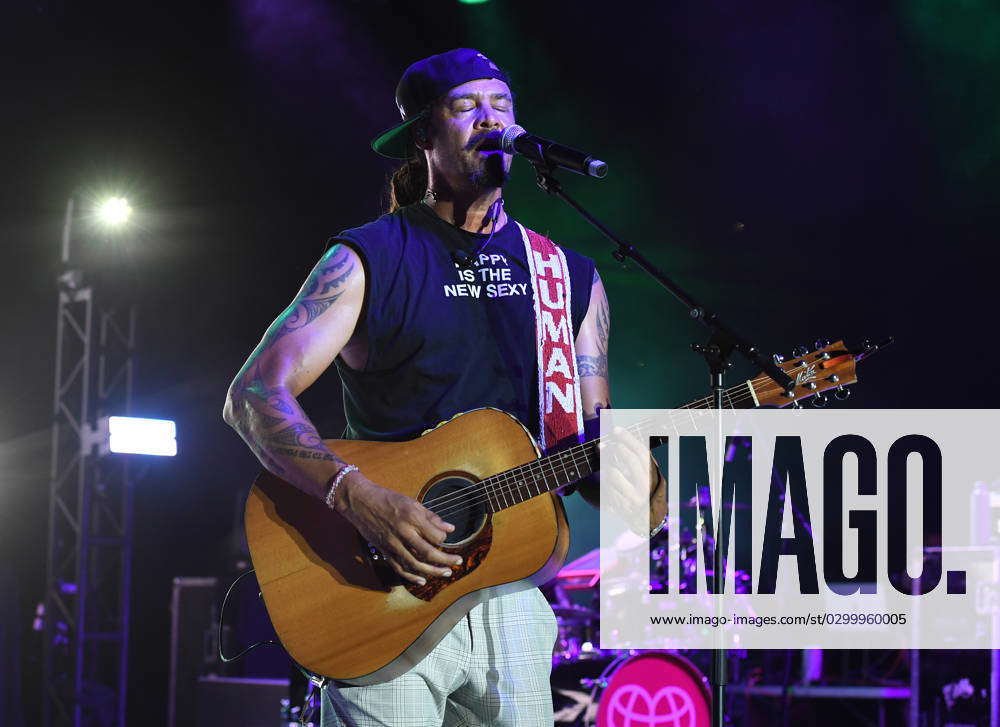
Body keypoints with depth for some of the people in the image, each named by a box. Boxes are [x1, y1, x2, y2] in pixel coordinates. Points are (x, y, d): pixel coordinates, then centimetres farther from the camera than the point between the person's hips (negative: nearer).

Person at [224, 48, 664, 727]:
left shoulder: (572, 279, 13)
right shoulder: (369, 262, -1)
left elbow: (592, 434, 13)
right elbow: (255, 395, -10)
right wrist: (358, 496, -25)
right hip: (385, 604, -4)